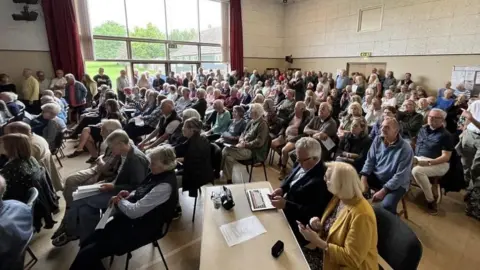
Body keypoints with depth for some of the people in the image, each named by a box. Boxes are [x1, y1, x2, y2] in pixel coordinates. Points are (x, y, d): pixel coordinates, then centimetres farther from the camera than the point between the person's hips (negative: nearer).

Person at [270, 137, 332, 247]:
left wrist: (286, 205, -31)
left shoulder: (321, 181, -30)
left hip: (296, 222, -8)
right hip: (286, 208, 8)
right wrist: (281, 189, -7)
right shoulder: (303, 165, -4)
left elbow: (312, 213, -28)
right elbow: (289, 178, 13)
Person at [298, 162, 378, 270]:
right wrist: (318, 226, -11)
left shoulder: (361, 215, -28)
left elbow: (351, 258, -24)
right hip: (329, 252, 7)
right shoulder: (338, 198, -3)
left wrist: (317, 241, -25)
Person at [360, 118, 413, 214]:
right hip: (376, 176, 5)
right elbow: (370, 160, -1)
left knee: (387, 205, -30)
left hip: (396, 183, -5)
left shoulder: (405, 149, -21)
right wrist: (364, 178, -15)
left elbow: (401, 176, -22)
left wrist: (384, 190, -24)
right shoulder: (377, 140, -5)